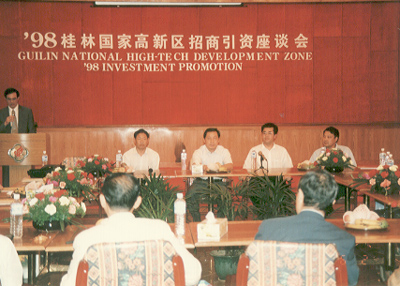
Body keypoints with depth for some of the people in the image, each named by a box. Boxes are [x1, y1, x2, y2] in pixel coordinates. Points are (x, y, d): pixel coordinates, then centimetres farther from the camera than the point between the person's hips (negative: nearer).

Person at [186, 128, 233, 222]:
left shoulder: (224, 151, 6)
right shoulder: (198, 152, 3)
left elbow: (230, 166, -11)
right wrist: (202, 167, -42)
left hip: (219, 182, 0)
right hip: (201, 181, 0)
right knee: (190, 194, -28)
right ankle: (196, 221, -12)